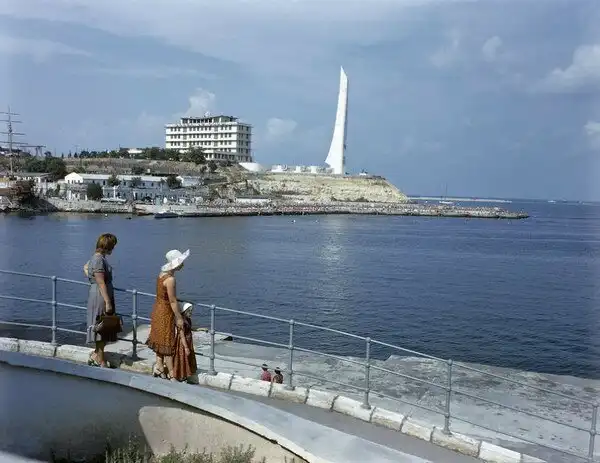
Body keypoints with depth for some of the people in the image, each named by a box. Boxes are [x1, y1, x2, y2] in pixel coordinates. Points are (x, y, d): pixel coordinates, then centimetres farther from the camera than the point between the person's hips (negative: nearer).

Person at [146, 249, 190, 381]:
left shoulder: (162, 273, 3)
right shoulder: (170, 279, -25)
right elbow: (172, 301, -22)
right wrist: (179, 318, -14)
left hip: (158, 309, 9)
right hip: (165, 312, -9)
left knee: (161, 340, 19)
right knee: (168, 343, 0)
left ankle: (159, 366, 31)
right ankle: (171, 374, 9)